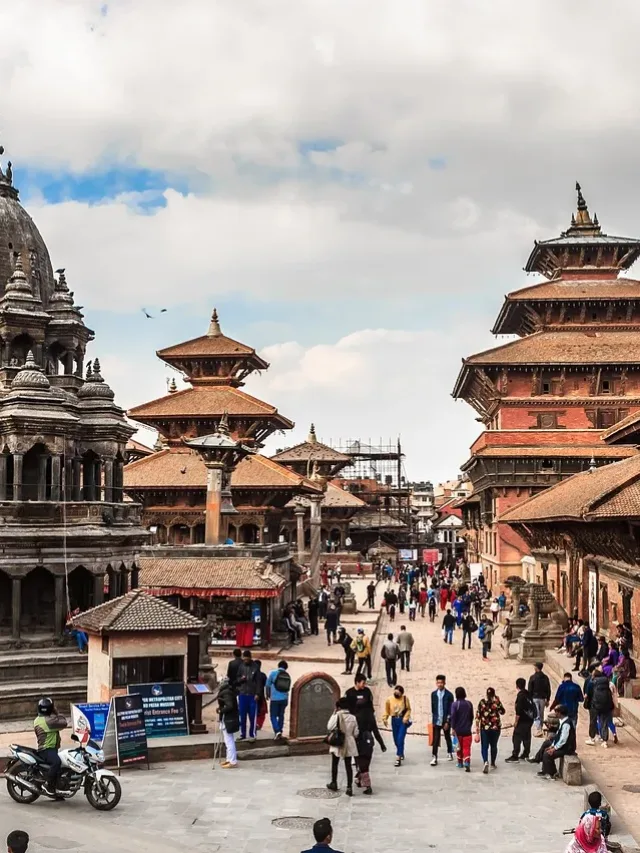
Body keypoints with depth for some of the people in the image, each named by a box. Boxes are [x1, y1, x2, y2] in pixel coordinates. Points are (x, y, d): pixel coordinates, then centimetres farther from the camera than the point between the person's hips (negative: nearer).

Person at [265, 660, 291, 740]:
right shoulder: (288, 676, 6)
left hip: (275, 698, -4)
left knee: (273, 715, 2)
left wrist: (268, 695, 16)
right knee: (281, 715, 15)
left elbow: (267, 685, 0)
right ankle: (280, 732, 17)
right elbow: (288, 688, 11)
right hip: (284, 699, 4)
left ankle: (277, 731, -16)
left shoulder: (273, 673, -4)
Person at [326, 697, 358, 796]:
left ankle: (334, 783, 29)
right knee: (348, 765, 4)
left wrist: (333, 714, -4)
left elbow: (329, 727, -9)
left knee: (334, 764, 17)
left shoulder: (336, 716, -15)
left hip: (337, 744, -2)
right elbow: (356, 733, 0)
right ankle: (349, 787, -3)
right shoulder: (353, 717, -4)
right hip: (349, 744, 2)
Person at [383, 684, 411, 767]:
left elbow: (408, 709, 0)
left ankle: (398, 758, -11)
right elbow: (387, 710, 4)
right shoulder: (389, 699, -2)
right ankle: (401, 754, 37)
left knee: (400, 739, -12)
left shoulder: (405, 699, -6)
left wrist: (406, 717, -13)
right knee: (396, 739, 12)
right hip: (394, 720, 3)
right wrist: (385, 718, -8)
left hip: (403, 720, -3)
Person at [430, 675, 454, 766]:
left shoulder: (449, 695, -7)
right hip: (436, 721, 2)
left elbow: (450, 709, -8)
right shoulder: (433, 694, 3)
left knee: (447, 737, 14)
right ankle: (434, 757, -4)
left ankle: (449, 753, 33)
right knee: (435, 739, -4)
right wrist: (433, 719, 6)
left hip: (446, 721, -2)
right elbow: (433, 708, 9)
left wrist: (447, 722, -12)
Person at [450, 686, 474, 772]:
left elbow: (453, 717, -14)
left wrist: (453, 728, -8)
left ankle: (460, 763, 26)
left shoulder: (455, 704, -10)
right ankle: (467, 763, -20)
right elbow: (472, 716, 10)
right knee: (467, 747, -2)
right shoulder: (469, 704, 2)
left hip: (458, 730, -1)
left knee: (459, 746, 16)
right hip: (467, 730, 1)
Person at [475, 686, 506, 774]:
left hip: (484, 728, -1)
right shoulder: (497, 702, -7)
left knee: (484, 746, 1)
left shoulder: (482, 702, -6)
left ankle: (485, 762, -22)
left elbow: (477, 716, -6)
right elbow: (502, 712, 9)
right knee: (494, 746, 19)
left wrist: (477, 728, 1)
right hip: (496, 727, 1)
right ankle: (493, 763, 30)